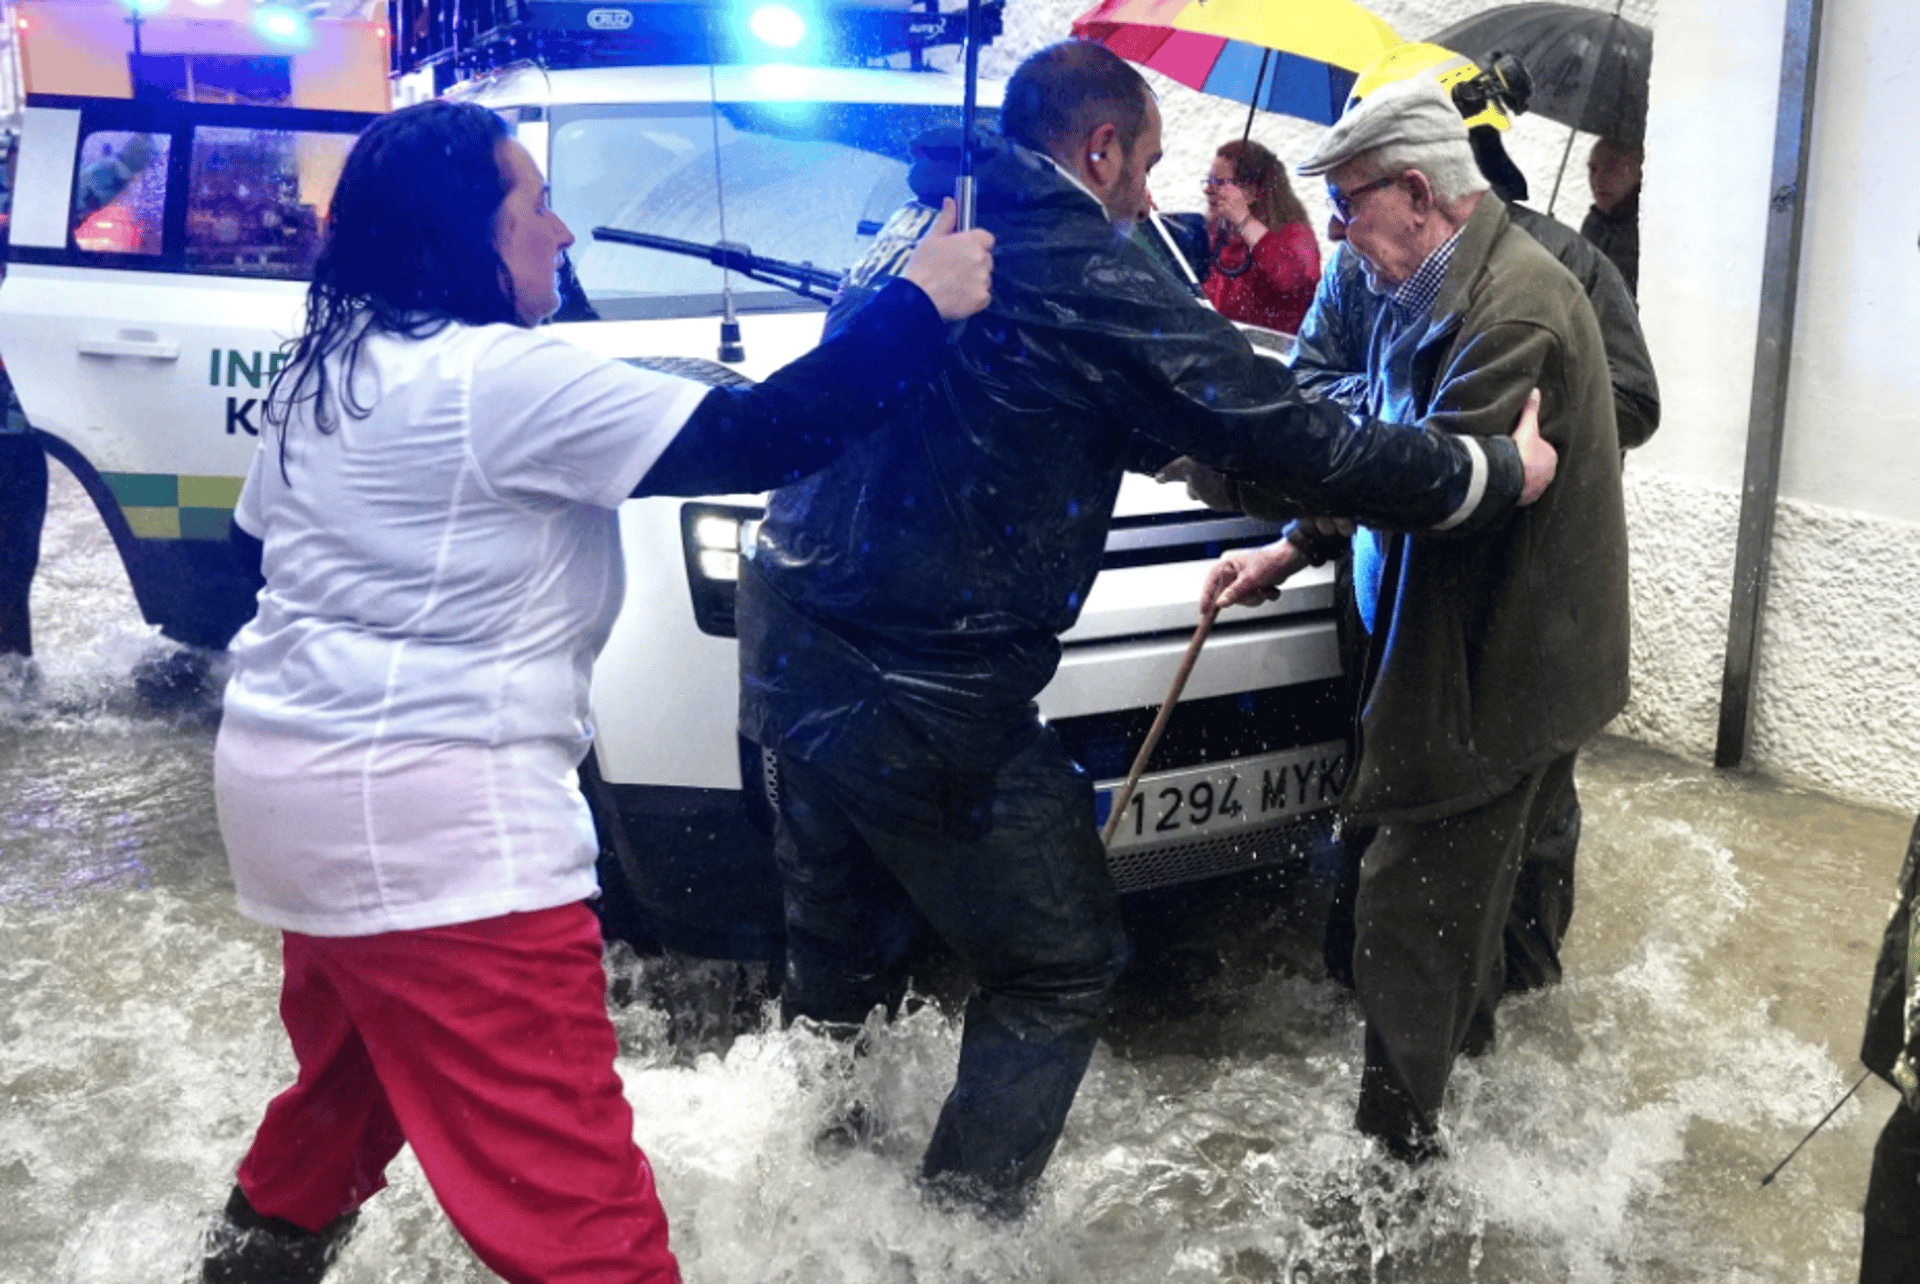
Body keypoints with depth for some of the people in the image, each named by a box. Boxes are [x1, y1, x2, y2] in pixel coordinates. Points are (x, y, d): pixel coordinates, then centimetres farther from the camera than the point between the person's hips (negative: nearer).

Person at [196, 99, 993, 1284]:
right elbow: (760, 440, -18)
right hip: (427, 821, -10)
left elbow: (258, 535, 24)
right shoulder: (503, 378, -16)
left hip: (280, 777, 10)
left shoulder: (323, 374, 12)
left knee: (352, 1072, 32)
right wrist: (922, 303, -9)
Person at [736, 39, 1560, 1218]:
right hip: (925, 695, -9)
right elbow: (1295, 439, -12)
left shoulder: (918, 230, 14)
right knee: (1061, 968, 8)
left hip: (793, 642, 9)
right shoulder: (1087, 274, -12)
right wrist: (1498, 473, 3)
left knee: (841, 950, 24)